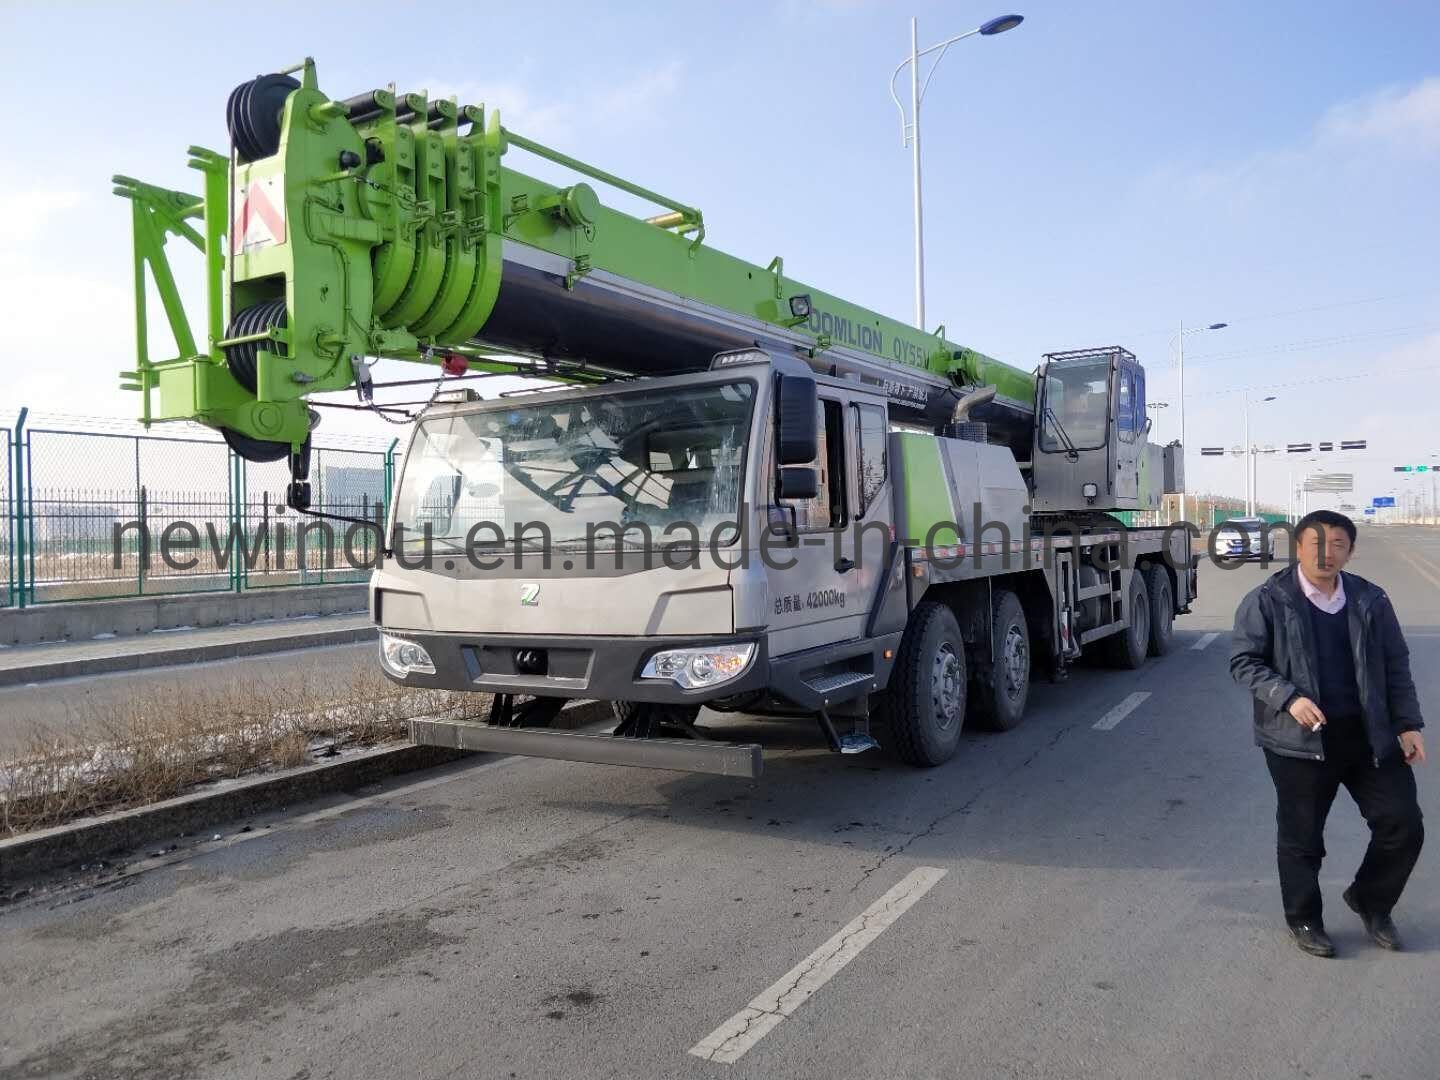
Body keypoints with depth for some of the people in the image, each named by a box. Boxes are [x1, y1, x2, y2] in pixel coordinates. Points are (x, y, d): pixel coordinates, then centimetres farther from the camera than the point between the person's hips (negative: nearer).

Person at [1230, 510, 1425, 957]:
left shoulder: (1371, 600, 6)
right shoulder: (1267, 601, -7)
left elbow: (1396, 665, 11)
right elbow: (1244, 661, -6)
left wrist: (1407, 724, 5)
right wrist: (1288, 698, -19)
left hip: (1370, 735, 4)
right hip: (1300, 740, -4)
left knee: (1403, 825, 8)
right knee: (1301, 836, 7)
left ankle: (1369, 900, 34)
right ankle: (1304, 919, 28)